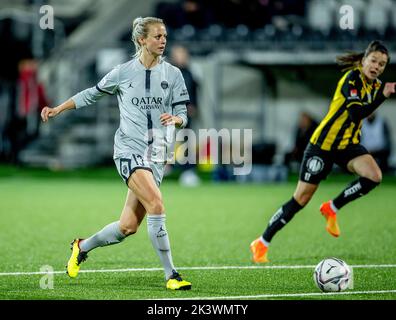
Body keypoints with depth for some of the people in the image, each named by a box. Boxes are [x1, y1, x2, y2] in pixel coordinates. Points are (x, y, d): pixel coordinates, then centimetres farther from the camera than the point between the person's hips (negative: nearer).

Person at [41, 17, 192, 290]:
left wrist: (176, 118, -17)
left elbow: (182, 114, 7)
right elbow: (92, 94, 18)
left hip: (156, 154, 3)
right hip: (129, 149, -3)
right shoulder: (123, 72, 3)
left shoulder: (173, 74, 7)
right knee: (156, 202, -25)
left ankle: (83, 247, 30)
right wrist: (57, 109, 18)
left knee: (128, 227, 1)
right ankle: (171, 275, -20)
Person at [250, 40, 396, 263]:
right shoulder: (352, 79, -19)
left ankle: (332, 208, 0)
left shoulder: (375, 85, 4)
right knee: (301, 200, -4)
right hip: (324, 144, -7)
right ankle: (262, 243, 12)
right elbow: (356, 114, -32)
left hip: (349, 144, 7)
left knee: (374, 176, -22)